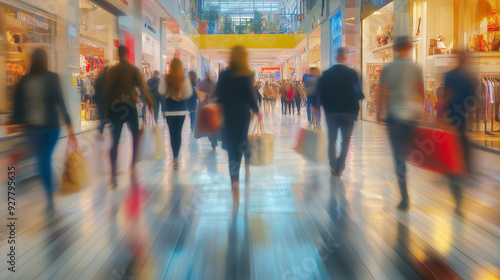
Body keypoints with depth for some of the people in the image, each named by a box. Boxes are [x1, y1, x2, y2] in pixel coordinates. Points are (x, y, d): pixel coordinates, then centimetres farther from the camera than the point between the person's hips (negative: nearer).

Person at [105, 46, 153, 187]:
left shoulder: (112, 70, 5)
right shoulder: (134, 70, -1)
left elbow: (107, 90, 4)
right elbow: (143, 87, -5)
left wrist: (107, 108, 10)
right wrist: (150, 103, 2)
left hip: (114, 108, 2)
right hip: (129, 106, -2)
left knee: (115, 141, 4)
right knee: (135, 135, 17)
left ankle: (113, 174, -3)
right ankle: (133, 167, 11)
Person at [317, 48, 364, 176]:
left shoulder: (326, 74, -3)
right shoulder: (352, 73, -8)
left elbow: (320, 92, -2)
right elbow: (358, 94, -8)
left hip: (331, 112, 2)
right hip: (348, 112, -1)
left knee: (332, 141, 14)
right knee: (345, 141, 9)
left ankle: (333, 166, 18)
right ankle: (339, 168, 6)